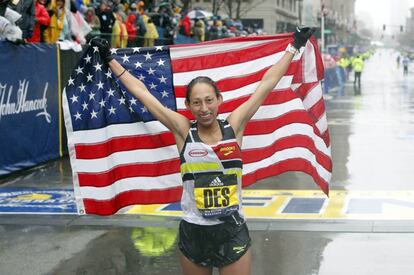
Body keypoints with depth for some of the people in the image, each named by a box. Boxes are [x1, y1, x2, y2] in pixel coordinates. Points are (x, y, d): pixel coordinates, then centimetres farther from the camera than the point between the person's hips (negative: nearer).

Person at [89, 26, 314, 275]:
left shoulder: (233, 126, -2)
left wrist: (294, 47, 9)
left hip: (233, 231, 0)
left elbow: (266, 85, 3)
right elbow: (142, 92, 2)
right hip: (194, 232, 0)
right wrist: (110, 59, 7)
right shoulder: (184, 130, -3)